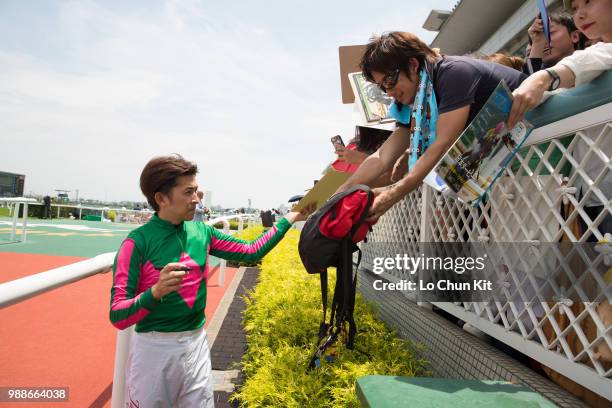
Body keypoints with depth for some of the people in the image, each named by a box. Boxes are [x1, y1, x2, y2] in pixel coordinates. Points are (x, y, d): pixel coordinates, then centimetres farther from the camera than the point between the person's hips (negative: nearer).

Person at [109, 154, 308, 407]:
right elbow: (118, 316, -16)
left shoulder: (202, 232, -1)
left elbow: (251, 251, 4)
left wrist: (289, 219, 2)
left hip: (196, 345, 4)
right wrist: (155, 292, -34)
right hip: (154, 349, -4)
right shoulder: (138, 242, -16)